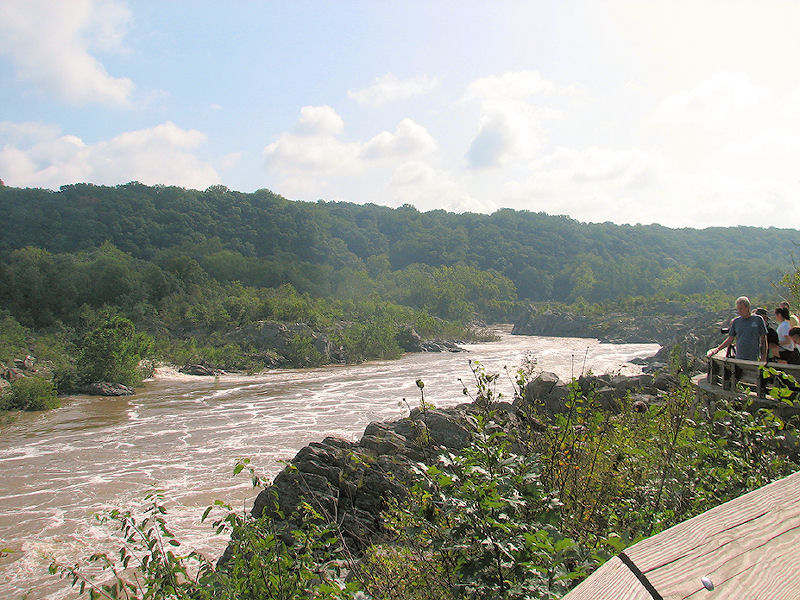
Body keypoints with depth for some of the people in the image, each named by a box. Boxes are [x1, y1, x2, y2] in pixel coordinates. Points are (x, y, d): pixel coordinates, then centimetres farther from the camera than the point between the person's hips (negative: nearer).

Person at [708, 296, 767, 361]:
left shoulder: (758, 319, 1)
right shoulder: (736, 321, 9)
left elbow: (763, 340, 3)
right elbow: (730, 339, 13)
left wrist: (763, 359, 0)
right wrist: (717, 349, 0)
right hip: (739, 358, 3)